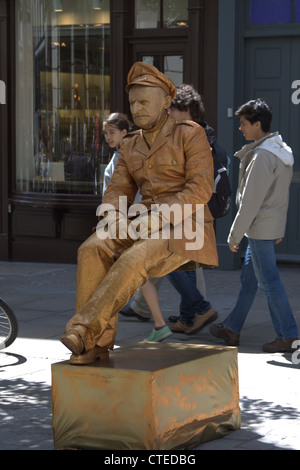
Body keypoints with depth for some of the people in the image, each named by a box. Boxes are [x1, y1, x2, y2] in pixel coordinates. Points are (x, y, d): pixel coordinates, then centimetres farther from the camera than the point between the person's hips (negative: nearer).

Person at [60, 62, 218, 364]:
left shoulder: (191, 135, -5)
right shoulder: (131, 147, 14)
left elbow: (200, 191, -15)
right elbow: (117, 196, 9)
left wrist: (154, 220, -24)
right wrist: (113, 220, -15)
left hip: (185, 234, -5)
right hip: (145, 231, 6)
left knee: (134, 260, -36)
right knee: (92, 251, -25)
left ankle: (82, 330, -33)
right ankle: (98, 340, -27)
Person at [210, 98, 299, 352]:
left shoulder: (262, 156, -21)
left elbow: (250, 201, -21)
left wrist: (235, 235, -15)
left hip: (260, 227, -10)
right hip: (273, 225, 10)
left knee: (269, 281, -3)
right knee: (249, 278, 16)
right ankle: (232, 329, 24)